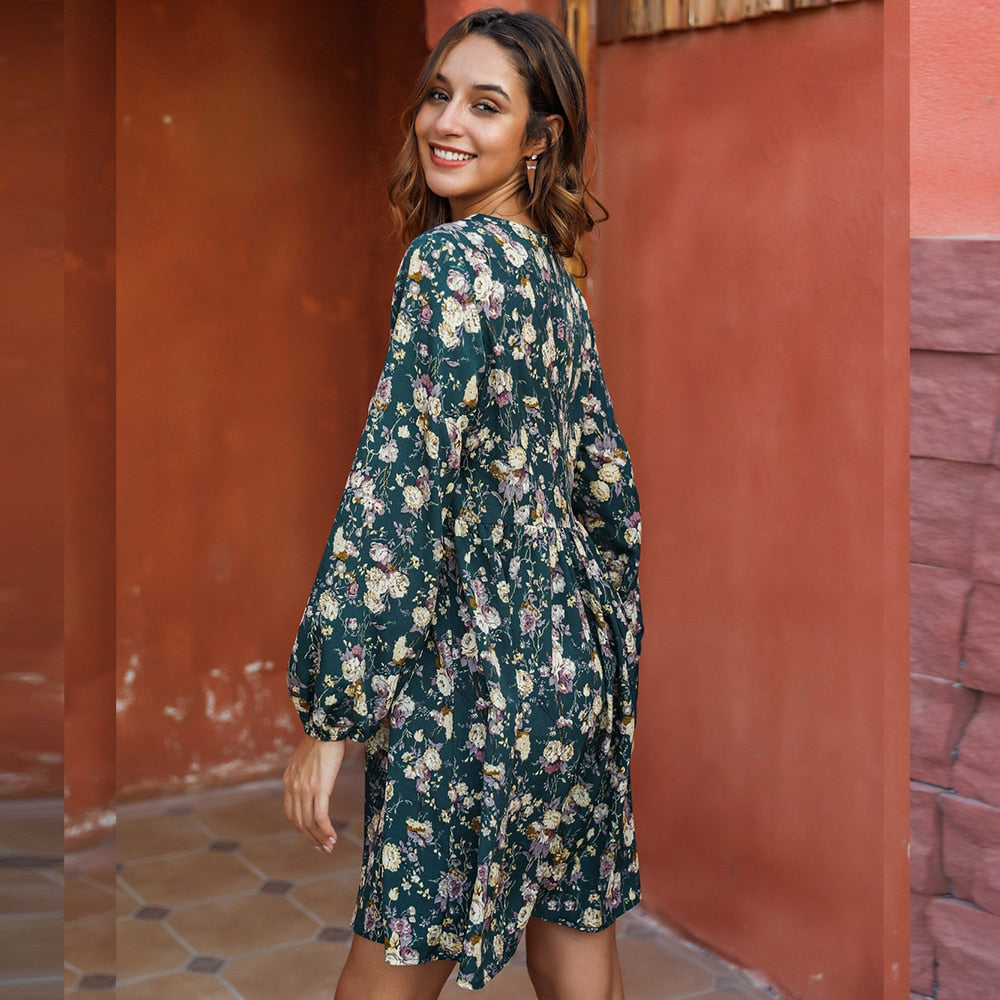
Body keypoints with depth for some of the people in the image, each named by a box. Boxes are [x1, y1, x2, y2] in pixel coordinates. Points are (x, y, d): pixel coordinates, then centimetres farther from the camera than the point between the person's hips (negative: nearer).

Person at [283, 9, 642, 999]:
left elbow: (396, 497, -20)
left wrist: (327, 712, -17)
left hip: (474, 672, -9)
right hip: (575, 663, 9)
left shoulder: (449, 260, -14)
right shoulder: (556, 279, 12)